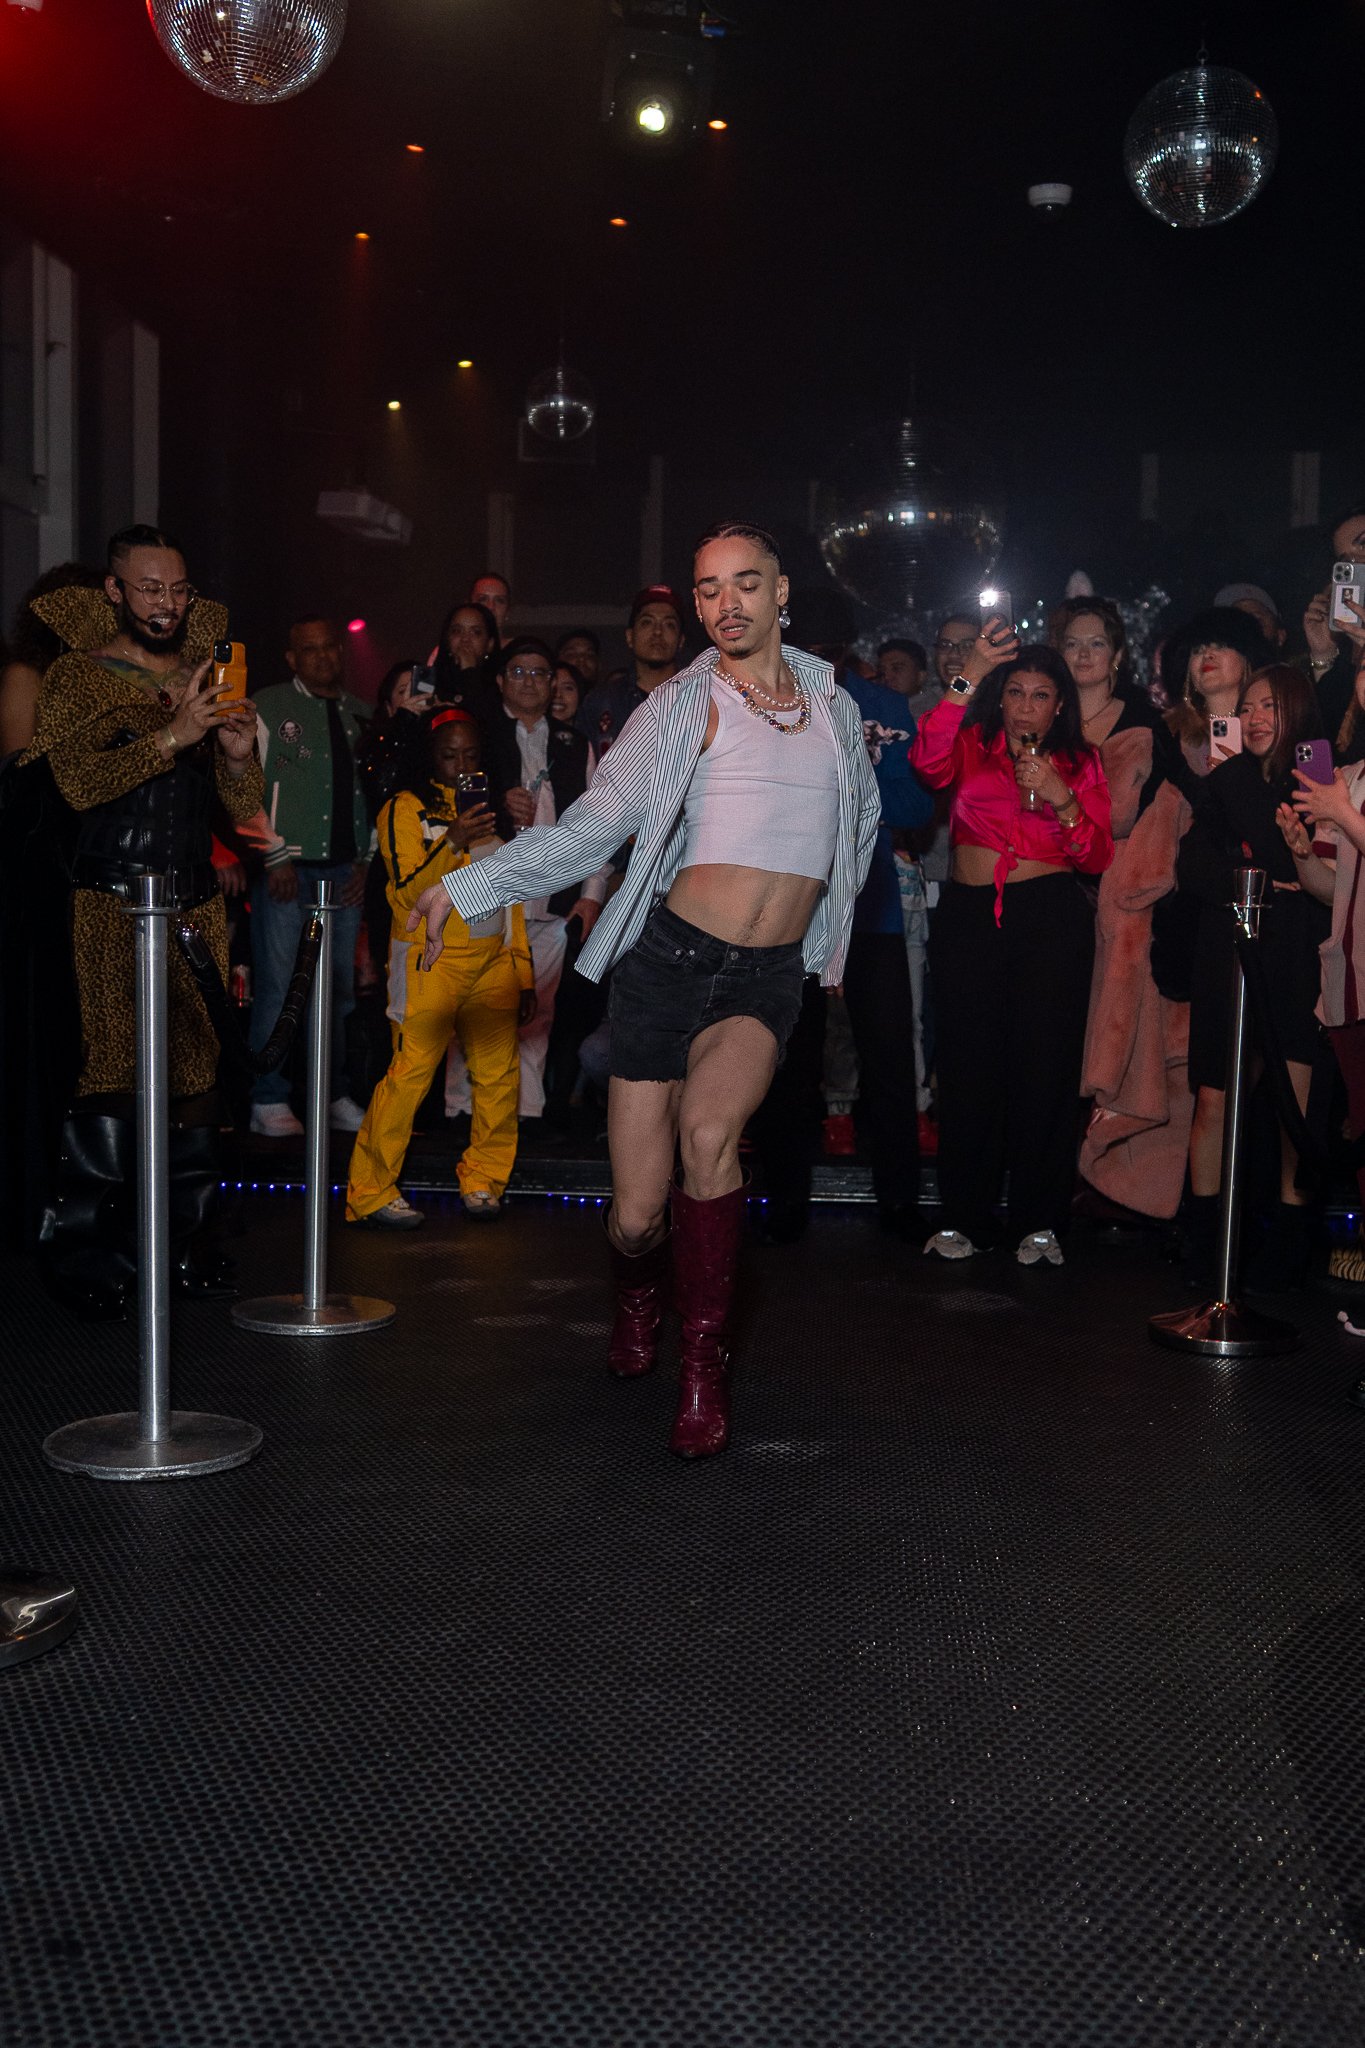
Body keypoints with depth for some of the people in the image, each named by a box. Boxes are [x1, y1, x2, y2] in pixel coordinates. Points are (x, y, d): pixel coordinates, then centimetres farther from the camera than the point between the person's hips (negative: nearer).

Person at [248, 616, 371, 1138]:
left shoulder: (360, 714, 16)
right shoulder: (269, 707, 3)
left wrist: (365, 860, 6)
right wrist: (274, 856, -8)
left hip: (344, 869, 4)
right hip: (287, 864, -4)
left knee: (339, 989, 5)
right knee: (279, 986, -5)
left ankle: (334, 1096, 13)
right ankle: (269, 1102, 1)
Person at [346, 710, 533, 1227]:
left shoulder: (493, 808, 20)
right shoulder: (404, 808, 3)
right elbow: (412, 892, -9)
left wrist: (524, 974, 17)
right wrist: (453, 842, -24)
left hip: (493, 961, 5)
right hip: (430, 963, -5)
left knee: (499, 1076, -4)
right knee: (409, 1075, -12)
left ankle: (483, 1181, 12)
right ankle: (371, 1193, -3)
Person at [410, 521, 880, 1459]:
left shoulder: (834, 704, 11)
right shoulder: (684, 704, 1)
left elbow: (862, 819, 29)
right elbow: (594, 823, -6)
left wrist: (826, 926, 26)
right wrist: (469, 885, -17)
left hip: (771, 976, 1)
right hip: (673, 956, -1)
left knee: (708, 1121, -31)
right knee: (636, 1215, -3)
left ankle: (707, 1363, -18)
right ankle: (641, 1286, 36)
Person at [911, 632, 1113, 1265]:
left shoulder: (1080, 763, 11)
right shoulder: (972, 745, 8)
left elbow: (1097, 858, 3)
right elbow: (928, 762, -16)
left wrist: (1062, 799, -12)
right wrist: (967, 678, -22)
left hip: (1051, 918, 0)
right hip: (969, 916, 0)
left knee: (1045, 1065, -2)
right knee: (969, 1064, -1)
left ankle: (1039, 1222, 8)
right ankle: (963, 1218, 9)